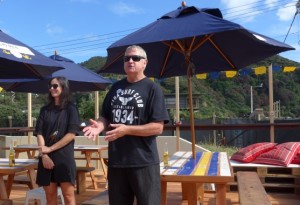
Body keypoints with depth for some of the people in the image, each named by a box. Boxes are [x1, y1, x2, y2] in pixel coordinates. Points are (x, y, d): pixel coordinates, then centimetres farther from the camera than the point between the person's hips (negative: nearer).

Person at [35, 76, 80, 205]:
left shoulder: (70, 108, 0)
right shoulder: (45, 109, 11)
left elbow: (72, 134, -8)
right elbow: (39, 133, 3)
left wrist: (50, 149, -11)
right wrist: (43, 155, -10)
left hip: (64, 157, -3)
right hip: (46, 158, 4)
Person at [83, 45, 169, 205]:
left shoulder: (152, 89, -7)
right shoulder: (116, 87, 11)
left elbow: (157, 127, -13)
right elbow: (106, 117, 17)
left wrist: (126, 129, -20)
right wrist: (99, 125, -6)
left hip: (143, 162, -5)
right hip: (116, 160, 6)